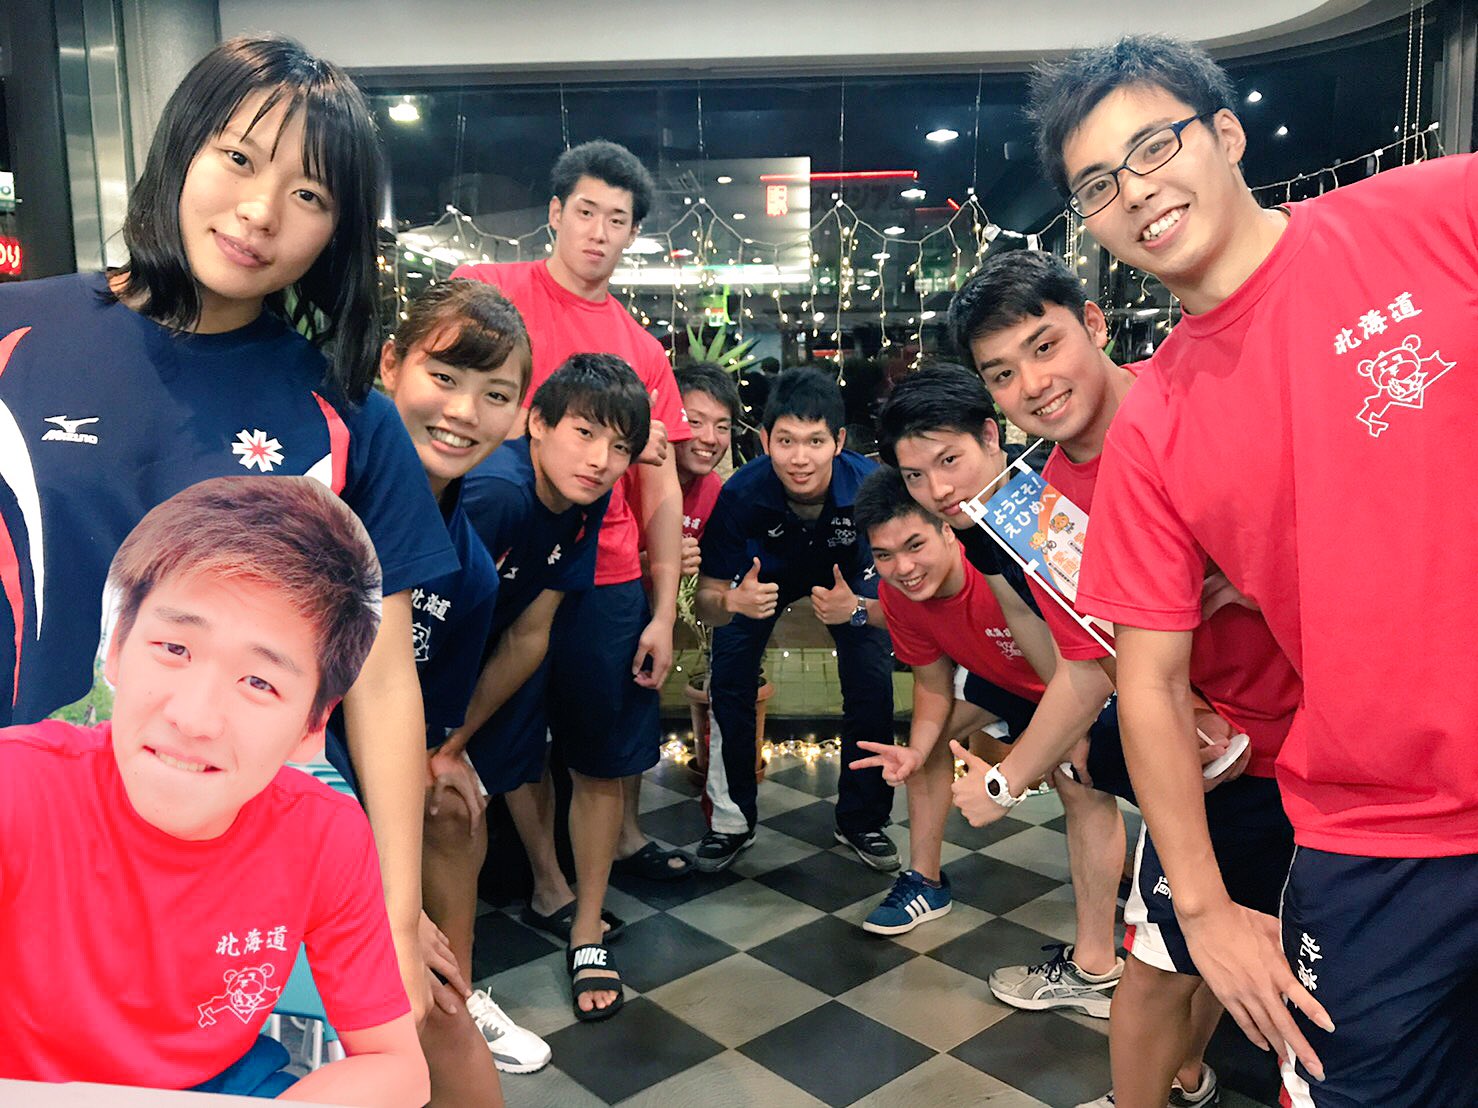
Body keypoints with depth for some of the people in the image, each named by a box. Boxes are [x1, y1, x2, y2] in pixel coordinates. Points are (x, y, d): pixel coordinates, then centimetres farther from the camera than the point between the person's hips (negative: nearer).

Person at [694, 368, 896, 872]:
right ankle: (732, 819, 11)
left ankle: (861, 821, 12)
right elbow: (705, 599, -28)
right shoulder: (740, 493, -36)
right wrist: (732, 602, -51)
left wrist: (857, 610, -53)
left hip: (849, 571, 0)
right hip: (764, 570, 0)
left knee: (872, 681, -11)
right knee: (729, 675, -10)